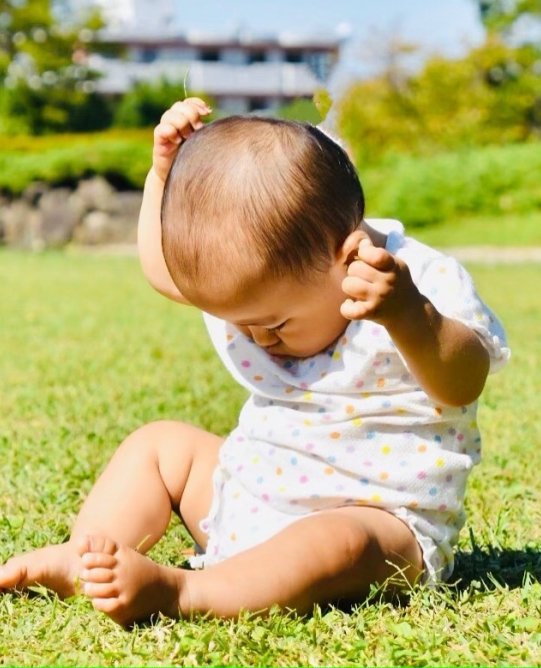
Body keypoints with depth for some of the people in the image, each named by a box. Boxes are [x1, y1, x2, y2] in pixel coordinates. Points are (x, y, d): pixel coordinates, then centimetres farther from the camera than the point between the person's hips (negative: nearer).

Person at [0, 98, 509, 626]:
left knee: (338, 545, -39)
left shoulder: (423, 285, -19)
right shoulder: (258, 272, 0)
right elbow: (161, 269, 15)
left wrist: (407, 315, -52)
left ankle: (178, 591, -43)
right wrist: (165, 174, 2)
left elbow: (462, 386, -35)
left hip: (375, 519, -7)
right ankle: (84, 555, -9)